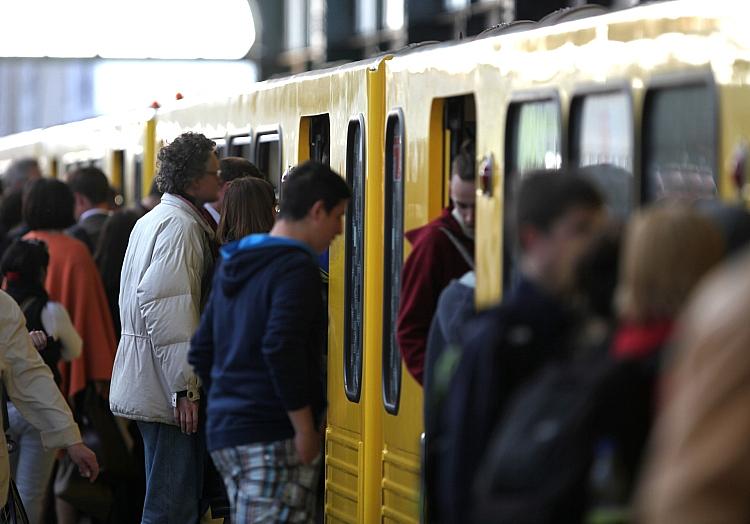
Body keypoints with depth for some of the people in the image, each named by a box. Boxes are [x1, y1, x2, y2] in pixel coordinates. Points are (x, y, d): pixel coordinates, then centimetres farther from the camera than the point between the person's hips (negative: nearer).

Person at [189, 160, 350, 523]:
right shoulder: (296, 267, -12)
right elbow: (280, 349, -23)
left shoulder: (233, 266, 16)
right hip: (275, 436, -9)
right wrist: (306, 430, -17)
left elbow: (201, 351, 19)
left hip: (224, 429, 9)